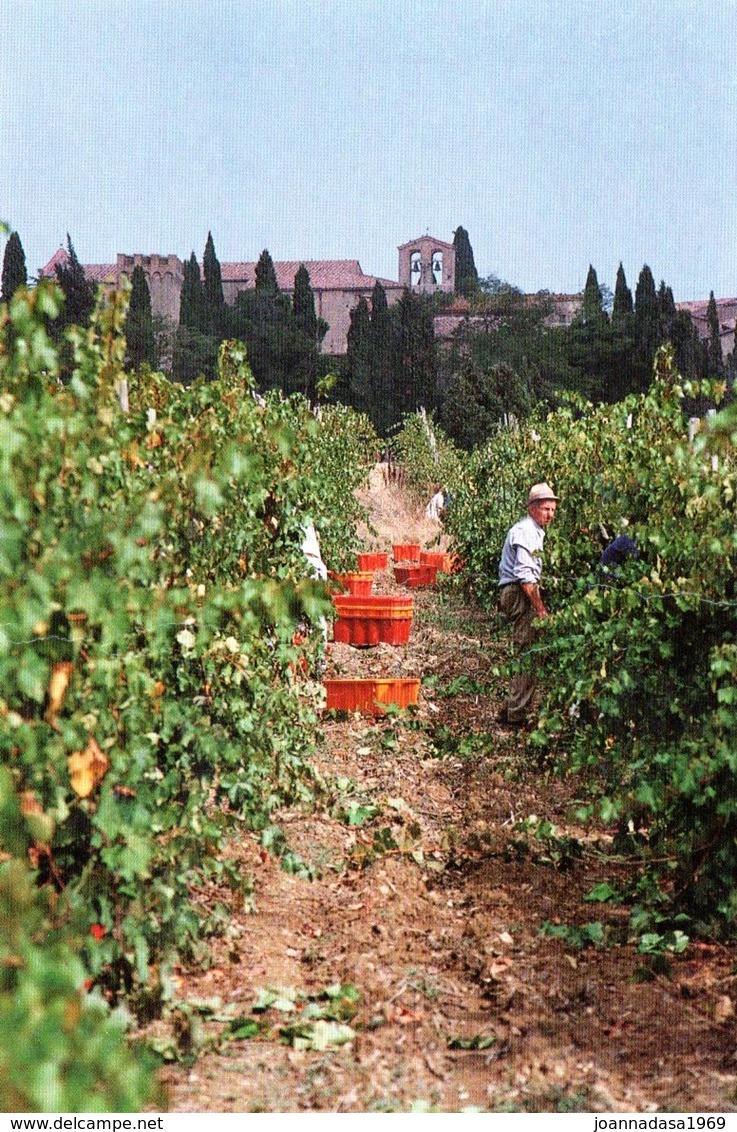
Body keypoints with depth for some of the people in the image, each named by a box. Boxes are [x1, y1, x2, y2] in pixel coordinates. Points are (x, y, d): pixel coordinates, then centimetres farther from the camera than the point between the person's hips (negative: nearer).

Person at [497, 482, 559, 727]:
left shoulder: (535, 531, 19)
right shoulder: (525, 532, -15)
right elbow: (525, 576, -22)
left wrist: (538, 604, 20)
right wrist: (541, 609, -20)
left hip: (517, 593, 11)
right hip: (518, 594, -11)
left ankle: (513, 709, 18)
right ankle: (517, 713, -6)